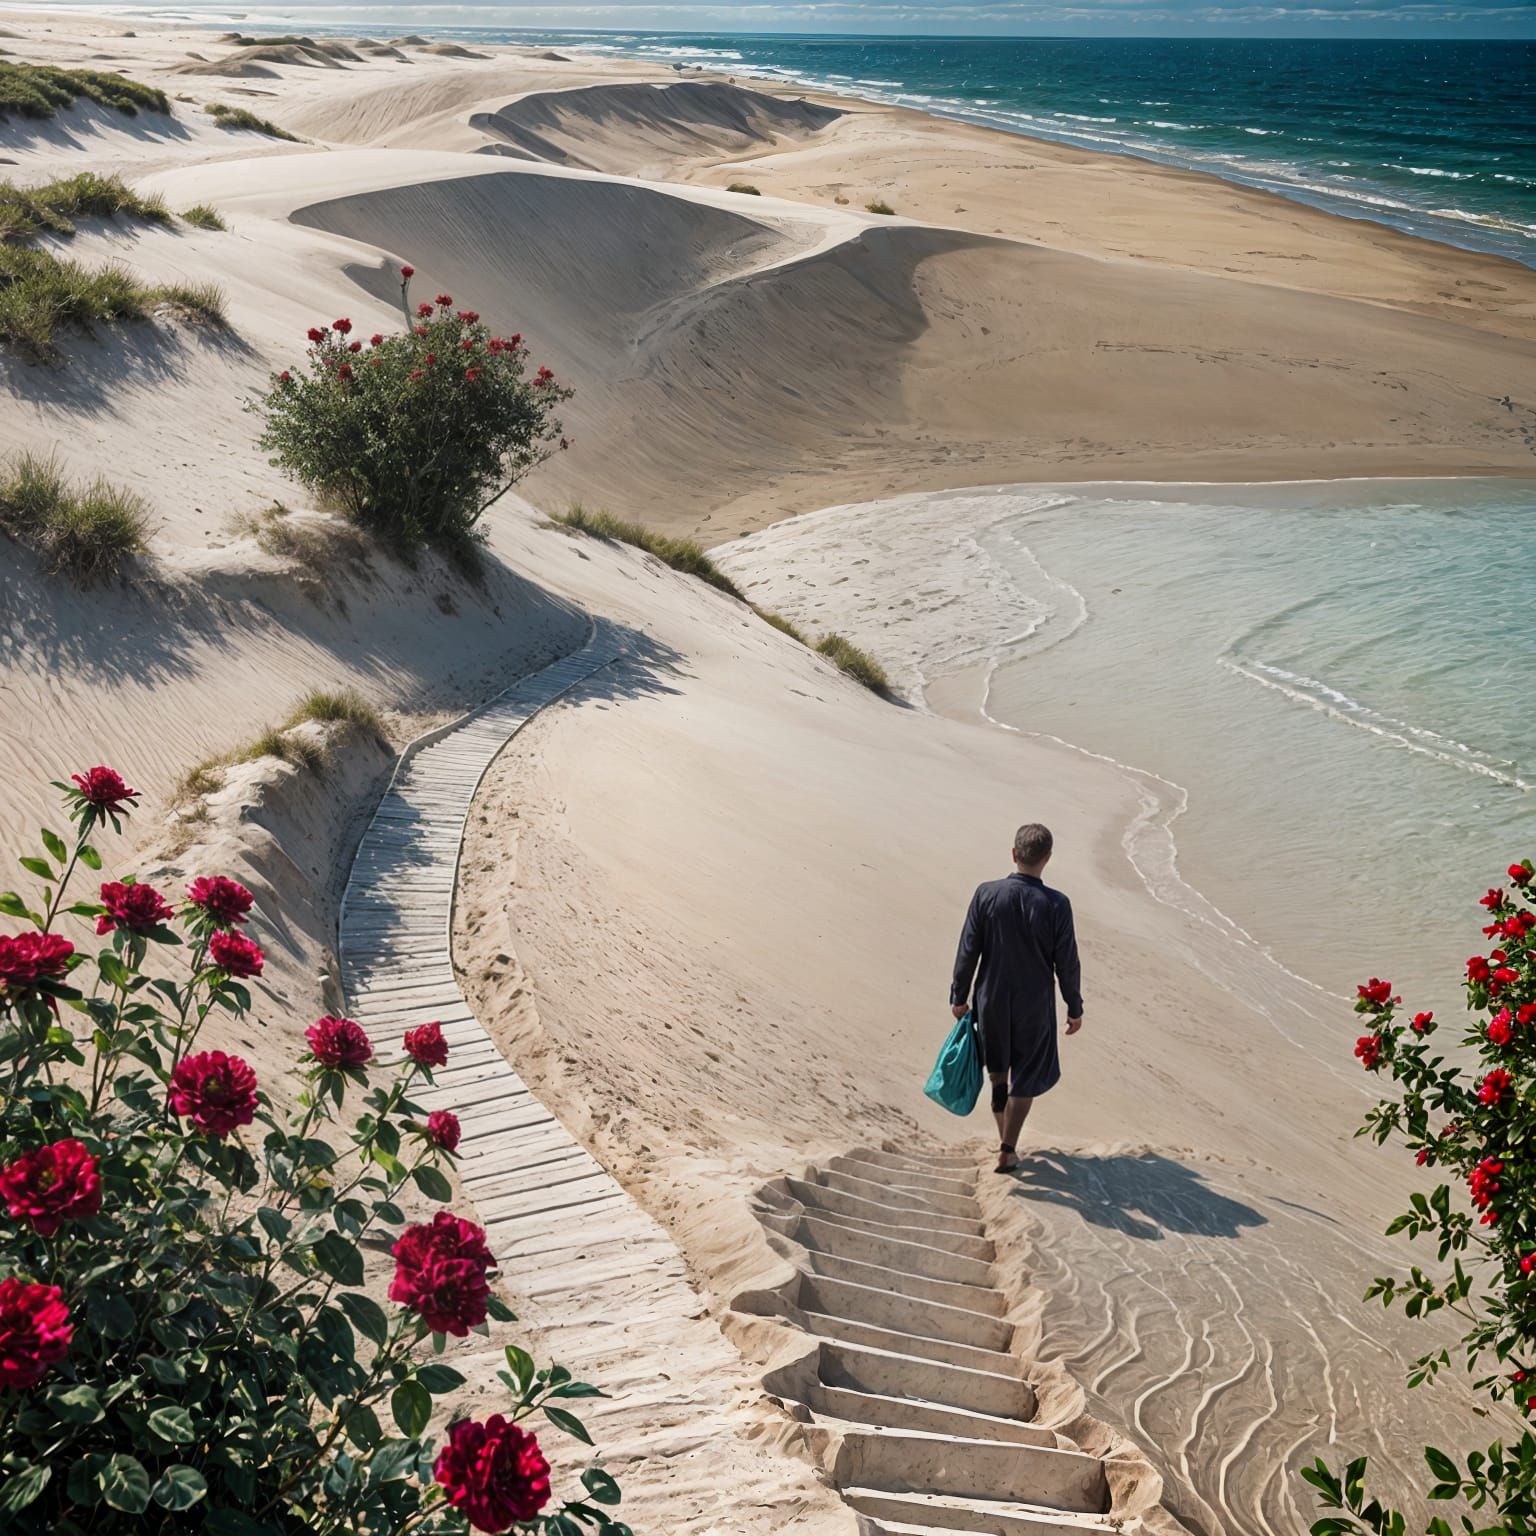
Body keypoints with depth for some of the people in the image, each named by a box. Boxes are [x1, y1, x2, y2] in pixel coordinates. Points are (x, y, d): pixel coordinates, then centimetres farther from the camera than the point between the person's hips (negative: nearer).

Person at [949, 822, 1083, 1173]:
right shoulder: (1056, 905, -18)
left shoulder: (986, 894, -14)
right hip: (1035, 1005, -2)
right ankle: (1007, 1150, 17)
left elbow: (968, 951, -8)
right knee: (1025, 1078, 14)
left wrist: (959, 996, 6)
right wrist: (1075, 1008, 4)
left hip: (992, 999, 2)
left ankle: (1004, 1136, 38)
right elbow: (1067, 964, -10)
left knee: (998, 1069, 23)